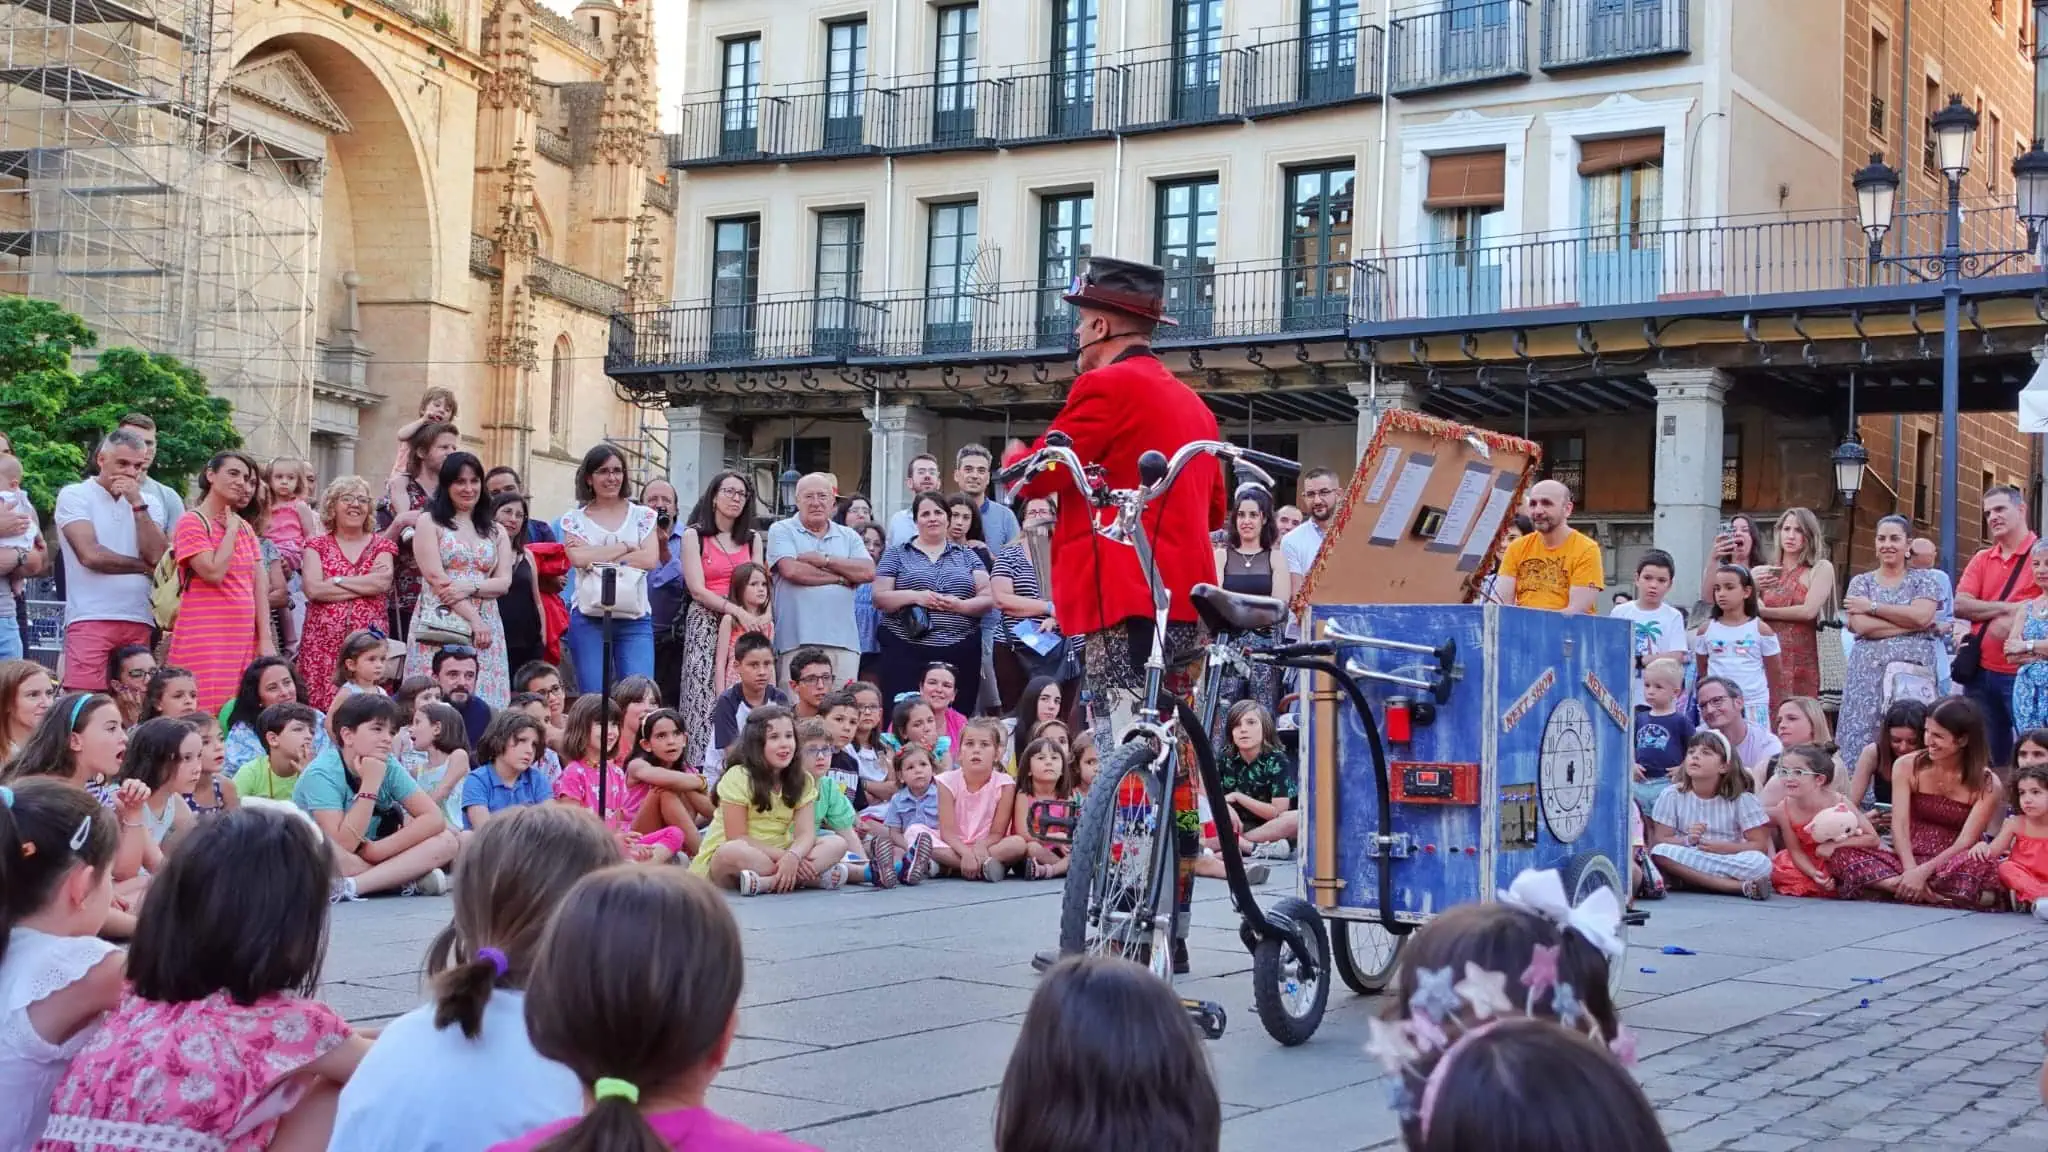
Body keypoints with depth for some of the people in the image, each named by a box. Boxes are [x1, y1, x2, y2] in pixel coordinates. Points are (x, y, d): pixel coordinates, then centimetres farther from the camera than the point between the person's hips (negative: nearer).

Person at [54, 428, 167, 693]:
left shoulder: (149, 503, 16)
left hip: (139, 620, 4)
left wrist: (137, 504, -3)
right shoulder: (74, 496, 3)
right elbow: (91, 554, -9)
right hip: (90, 618, -4)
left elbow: (158, 557, 1)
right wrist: (145, 567, 2)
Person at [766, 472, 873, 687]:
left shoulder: (849, 536, 19)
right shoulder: (782, 531, 8)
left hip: (844, 640, 3)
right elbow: (791, 570, -9)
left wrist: (824, 560, -2)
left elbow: (868, 572, 4)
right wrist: (841, 577, 0)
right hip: (797, 641, -3)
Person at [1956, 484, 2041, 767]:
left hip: (2024, 673, -5)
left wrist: (2017, 624, -16)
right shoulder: (1981, 559, 13)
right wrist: (2008, 608, -10)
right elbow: (1960, 605, 0)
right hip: (1981, 672, 5)